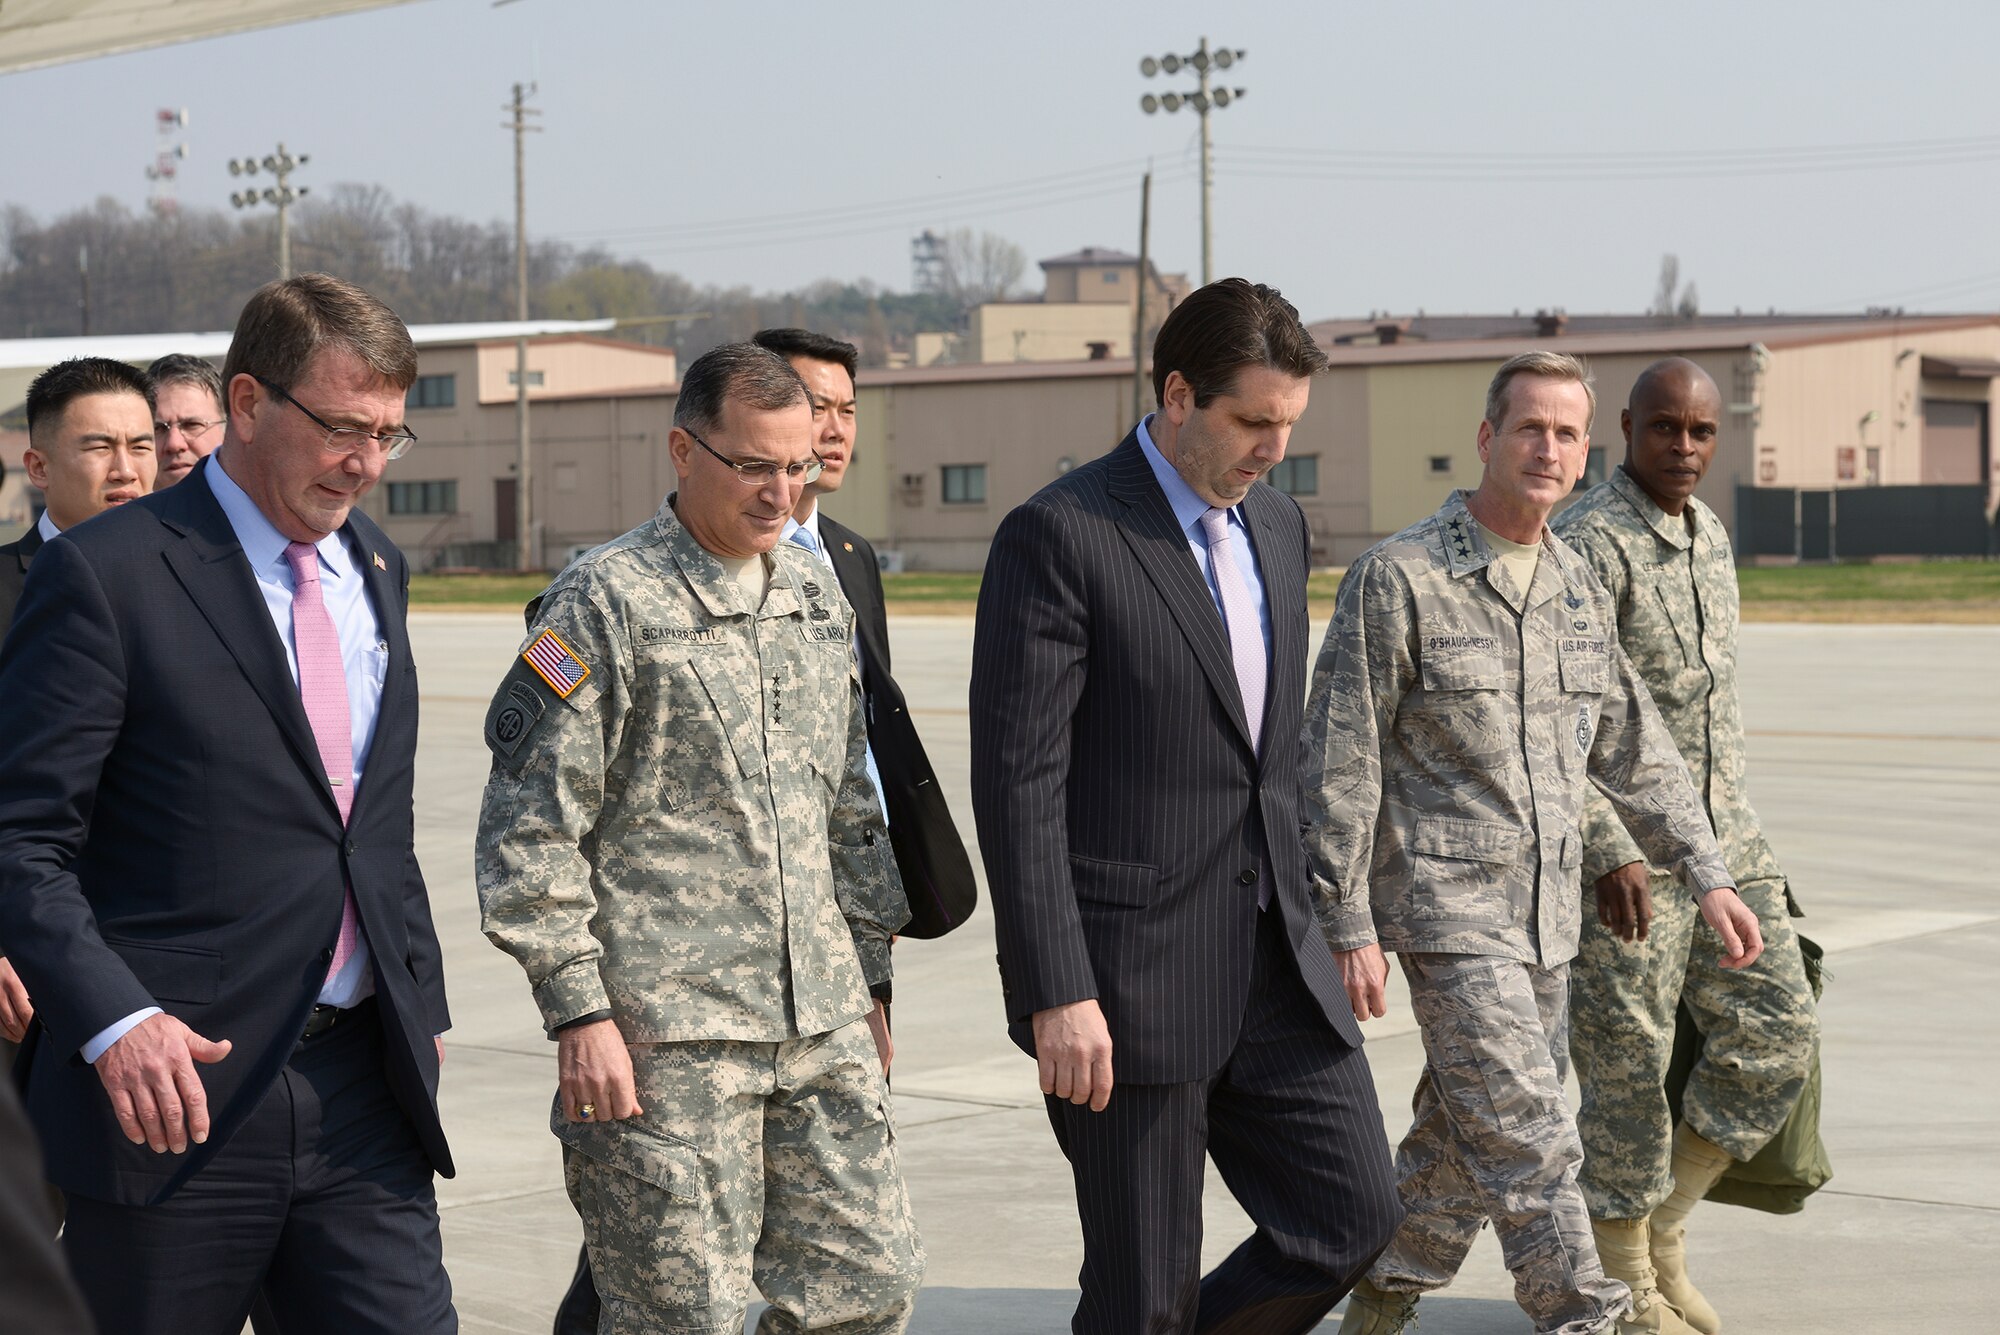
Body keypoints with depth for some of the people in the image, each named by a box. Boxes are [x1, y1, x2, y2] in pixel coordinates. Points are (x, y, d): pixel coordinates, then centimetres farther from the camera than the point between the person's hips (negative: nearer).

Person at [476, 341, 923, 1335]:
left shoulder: (817, 600, 14)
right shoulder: (605, 601, -7)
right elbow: (529, 831, -9)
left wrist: (864, 980, 19)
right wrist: (577, 1012, -13)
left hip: (823, 1029, 6)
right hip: (666, 1035, -6)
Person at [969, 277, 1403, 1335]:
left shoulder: (1277, 525, 11)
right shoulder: (1058, 536, -13)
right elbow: (1018, 782, -16)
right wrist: (1058, 997, -20)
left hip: (1273, 969, 7)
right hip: (1129, 983, -7)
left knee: (1353, 1216, 7)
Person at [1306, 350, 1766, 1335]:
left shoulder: (1579, 590, 10)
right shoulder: (1397, 579, -11)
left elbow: (1633, 749, 18)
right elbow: (1339, 763, -11)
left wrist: (1706, 875, 12)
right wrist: (1349, 925, -13)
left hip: (1545, 914, 7)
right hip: (1447, 907, -7)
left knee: (1465, 1140, 13)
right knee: (1525, 1139, -10)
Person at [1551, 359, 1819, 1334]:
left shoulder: (1709, 536, 13)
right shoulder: (1590, 542, -14)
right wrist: (1609, 850, -25)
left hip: (1721, 836, 8)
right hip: (1621, 849, -8)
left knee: (1777, 1033, 5)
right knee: (1627, 1063, -1)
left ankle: (1661, 1228, 20)